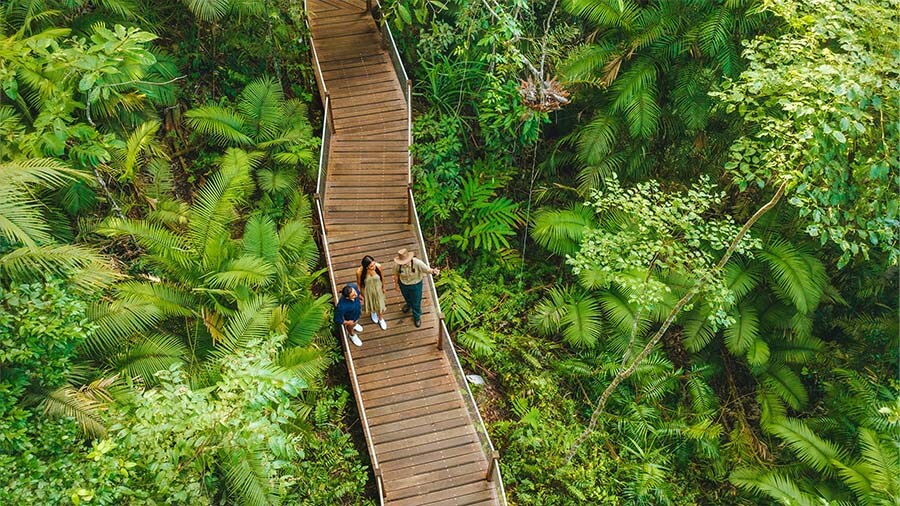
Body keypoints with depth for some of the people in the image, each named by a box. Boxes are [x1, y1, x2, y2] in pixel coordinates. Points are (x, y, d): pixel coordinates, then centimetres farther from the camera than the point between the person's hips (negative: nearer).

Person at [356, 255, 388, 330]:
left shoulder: (378, 266, -31)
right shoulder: (359, 272, -36)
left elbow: (382, 276, -9)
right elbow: (359, 284, -16)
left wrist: (383, 287, 6)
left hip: (378, 289, 1)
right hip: (368, 291, -1)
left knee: (380, 304, 23)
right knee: (370, 304, 29)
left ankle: (381, 318, 55)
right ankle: (373, 313, 66)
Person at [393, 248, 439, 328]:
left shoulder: (417, 263, -36)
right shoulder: (399, 265, -28)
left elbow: (427, 269, -38)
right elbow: (396, 274, -9)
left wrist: (433, 271, -61)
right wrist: (397, 285, 3)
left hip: (415, 285, -2)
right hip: (403, 285, 3)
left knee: (416, 302, 17)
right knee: (407, 297, 34)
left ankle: (417, 317, 46)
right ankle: (409, 304, 72)